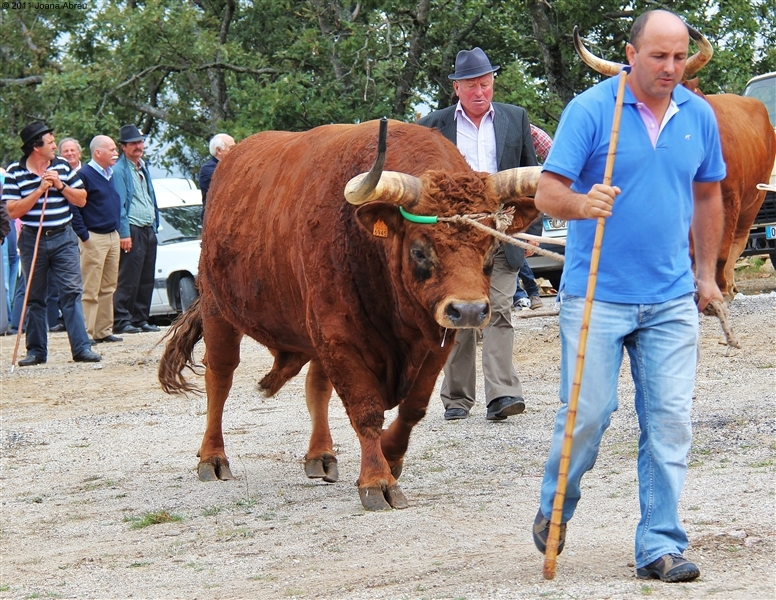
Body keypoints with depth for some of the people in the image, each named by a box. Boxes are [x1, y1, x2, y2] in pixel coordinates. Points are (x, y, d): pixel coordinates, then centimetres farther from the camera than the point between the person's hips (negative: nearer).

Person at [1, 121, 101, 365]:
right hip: (32, 241, -1)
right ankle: (36, 350, 13)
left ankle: (81, 347, -9)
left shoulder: (62, 166, 5)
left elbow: (81, 200, 7)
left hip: (63, 238, 1)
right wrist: (40, 190, -17)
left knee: (71, 292, -6)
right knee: (35, 297, 6)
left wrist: (60, 185, -9)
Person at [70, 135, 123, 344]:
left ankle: (103, 330, 16)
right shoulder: (84, 174, -12)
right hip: (94, 238, -8)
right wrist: (84, 235, -18)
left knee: (108, 288, 11)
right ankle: (85, 333, -6)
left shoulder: (110, 174, 14)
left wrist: (118, 226, 16)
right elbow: (74, 206, -17)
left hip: (112, 236, 8)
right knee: (90, 290, -8)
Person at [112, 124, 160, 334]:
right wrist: (124, 233, -18)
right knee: (128, 279, -9)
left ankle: (141, 319, 14)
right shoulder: (120, 170, -7)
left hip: (149, 230, 8)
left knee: (147, 279, 9)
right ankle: (121, 320, -7)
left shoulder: (143, 168, 19)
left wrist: (155, 225, 18)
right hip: (132, 230, -8)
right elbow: (119, 204, -13)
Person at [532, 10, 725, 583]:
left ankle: (661, 546, 3)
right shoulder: (590, 110, -7)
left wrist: (707, 273, 20)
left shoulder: (698, 116, 7)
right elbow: (547, 193, -11)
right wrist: (582, 204, -32)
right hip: (596, 295, -3)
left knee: (670, 420, -2)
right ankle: (555, 509, 25)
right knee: (587, 411, -2)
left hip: (671, 300, 4)